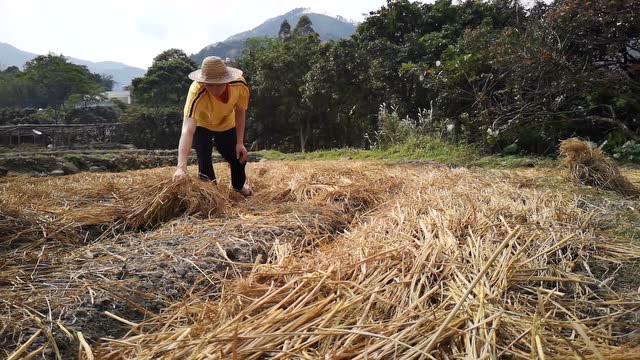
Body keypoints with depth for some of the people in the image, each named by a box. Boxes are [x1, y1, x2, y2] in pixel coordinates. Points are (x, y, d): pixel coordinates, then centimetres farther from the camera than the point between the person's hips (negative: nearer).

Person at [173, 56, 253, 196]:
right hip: (201, 125, -3)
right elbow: (187, 131, -53)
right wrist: (181, 167, -63)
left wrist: (240, 142, -17)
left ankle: (239, 186, 43)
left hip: (226, 124, 3)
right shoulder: (196, 93, -45)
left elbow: (240, 112, -14)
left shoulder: (240, 84, -34)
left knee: (239, 157, 11)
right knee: (204, 160, -16)